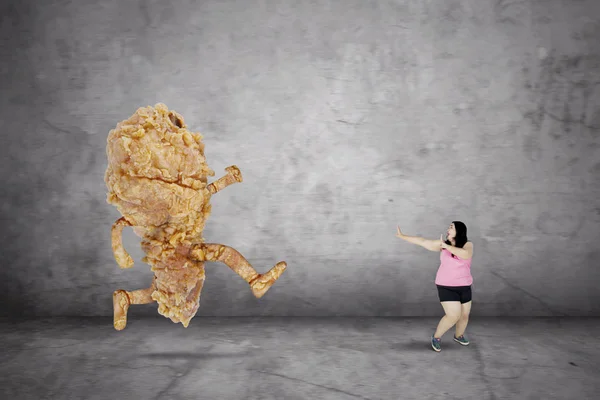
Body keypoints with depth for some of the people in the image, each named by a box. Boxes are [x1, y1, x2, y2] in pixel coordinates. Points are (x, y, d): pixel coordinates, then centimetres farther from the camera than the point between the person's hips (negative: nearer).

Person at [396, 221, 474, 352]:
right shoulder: (443, 244, -4)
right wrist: (402, 236, 2)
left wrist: (446, 246, -29)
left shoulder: (468, 245, -9)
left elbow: (465, 254, -32)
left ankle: (459, 335, 44)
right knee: (453, 315, -13)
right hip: (446, 287, -2)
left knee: (464, 315, 14)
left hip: (464, 287, 2)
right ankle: (436, 337, 9)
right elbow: (422, 241, -1)